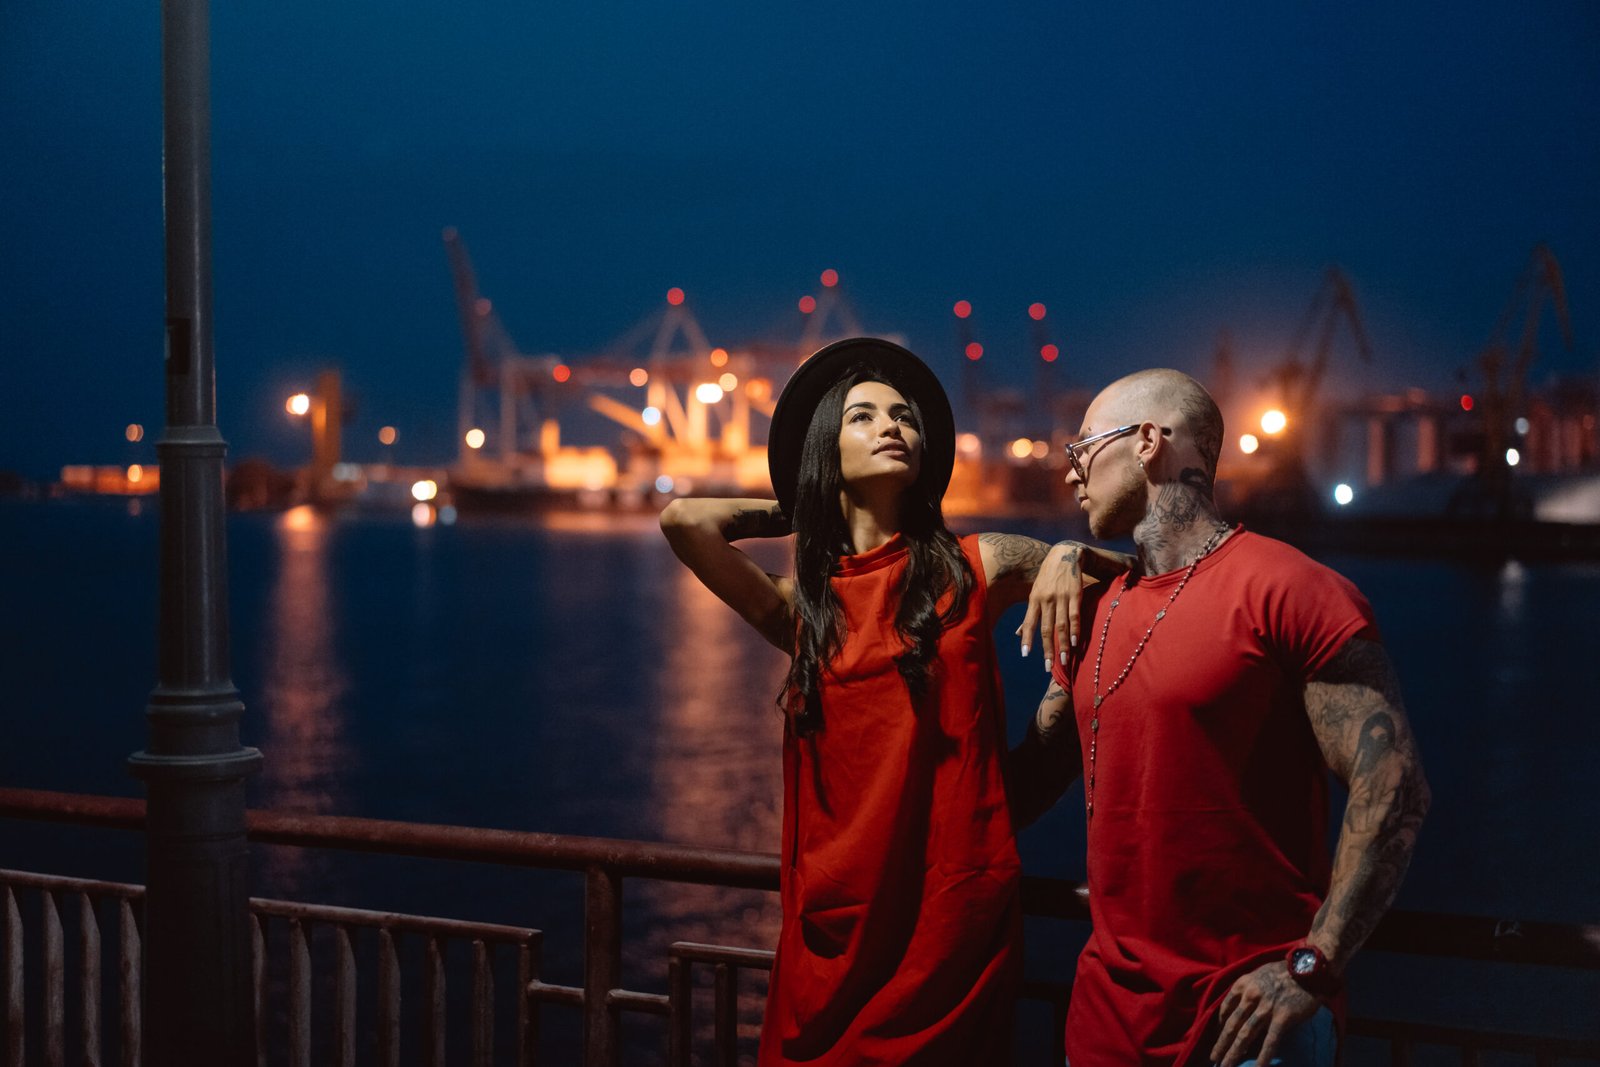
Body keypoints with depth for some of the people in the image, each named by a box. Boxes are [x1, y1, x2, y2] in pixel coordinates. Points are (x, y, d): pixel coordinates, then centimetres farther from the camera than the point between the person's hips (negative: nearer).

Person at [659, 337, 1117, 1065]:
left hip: (953, 904, -2)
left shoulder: (974, 568, 3)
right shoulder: (801, 604, 6)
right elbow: (684, 520, -7)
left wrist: (1068, 556, -9)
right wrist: (801, 515, 8)